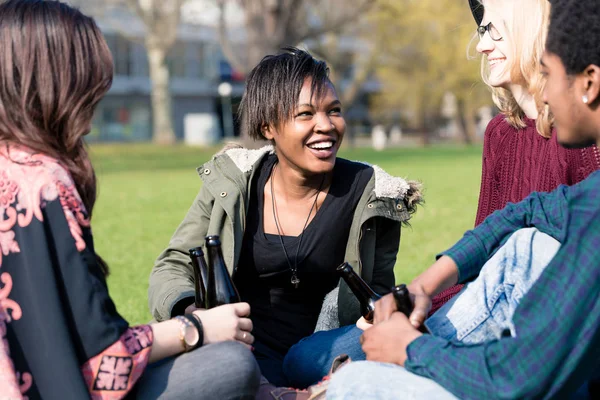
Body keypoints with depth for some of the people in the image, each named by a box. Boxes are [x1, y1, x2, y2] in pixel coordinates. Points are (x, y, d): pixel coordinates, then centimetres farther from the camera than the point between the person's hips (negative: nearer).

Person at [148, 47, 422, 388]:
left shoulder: (369, 193, -1)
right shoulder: (230, 183, -1)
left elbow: (378, 295, 7)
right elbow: (173, 266, 2)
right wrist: (191, 313, -21)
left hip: (319, 354, -1)